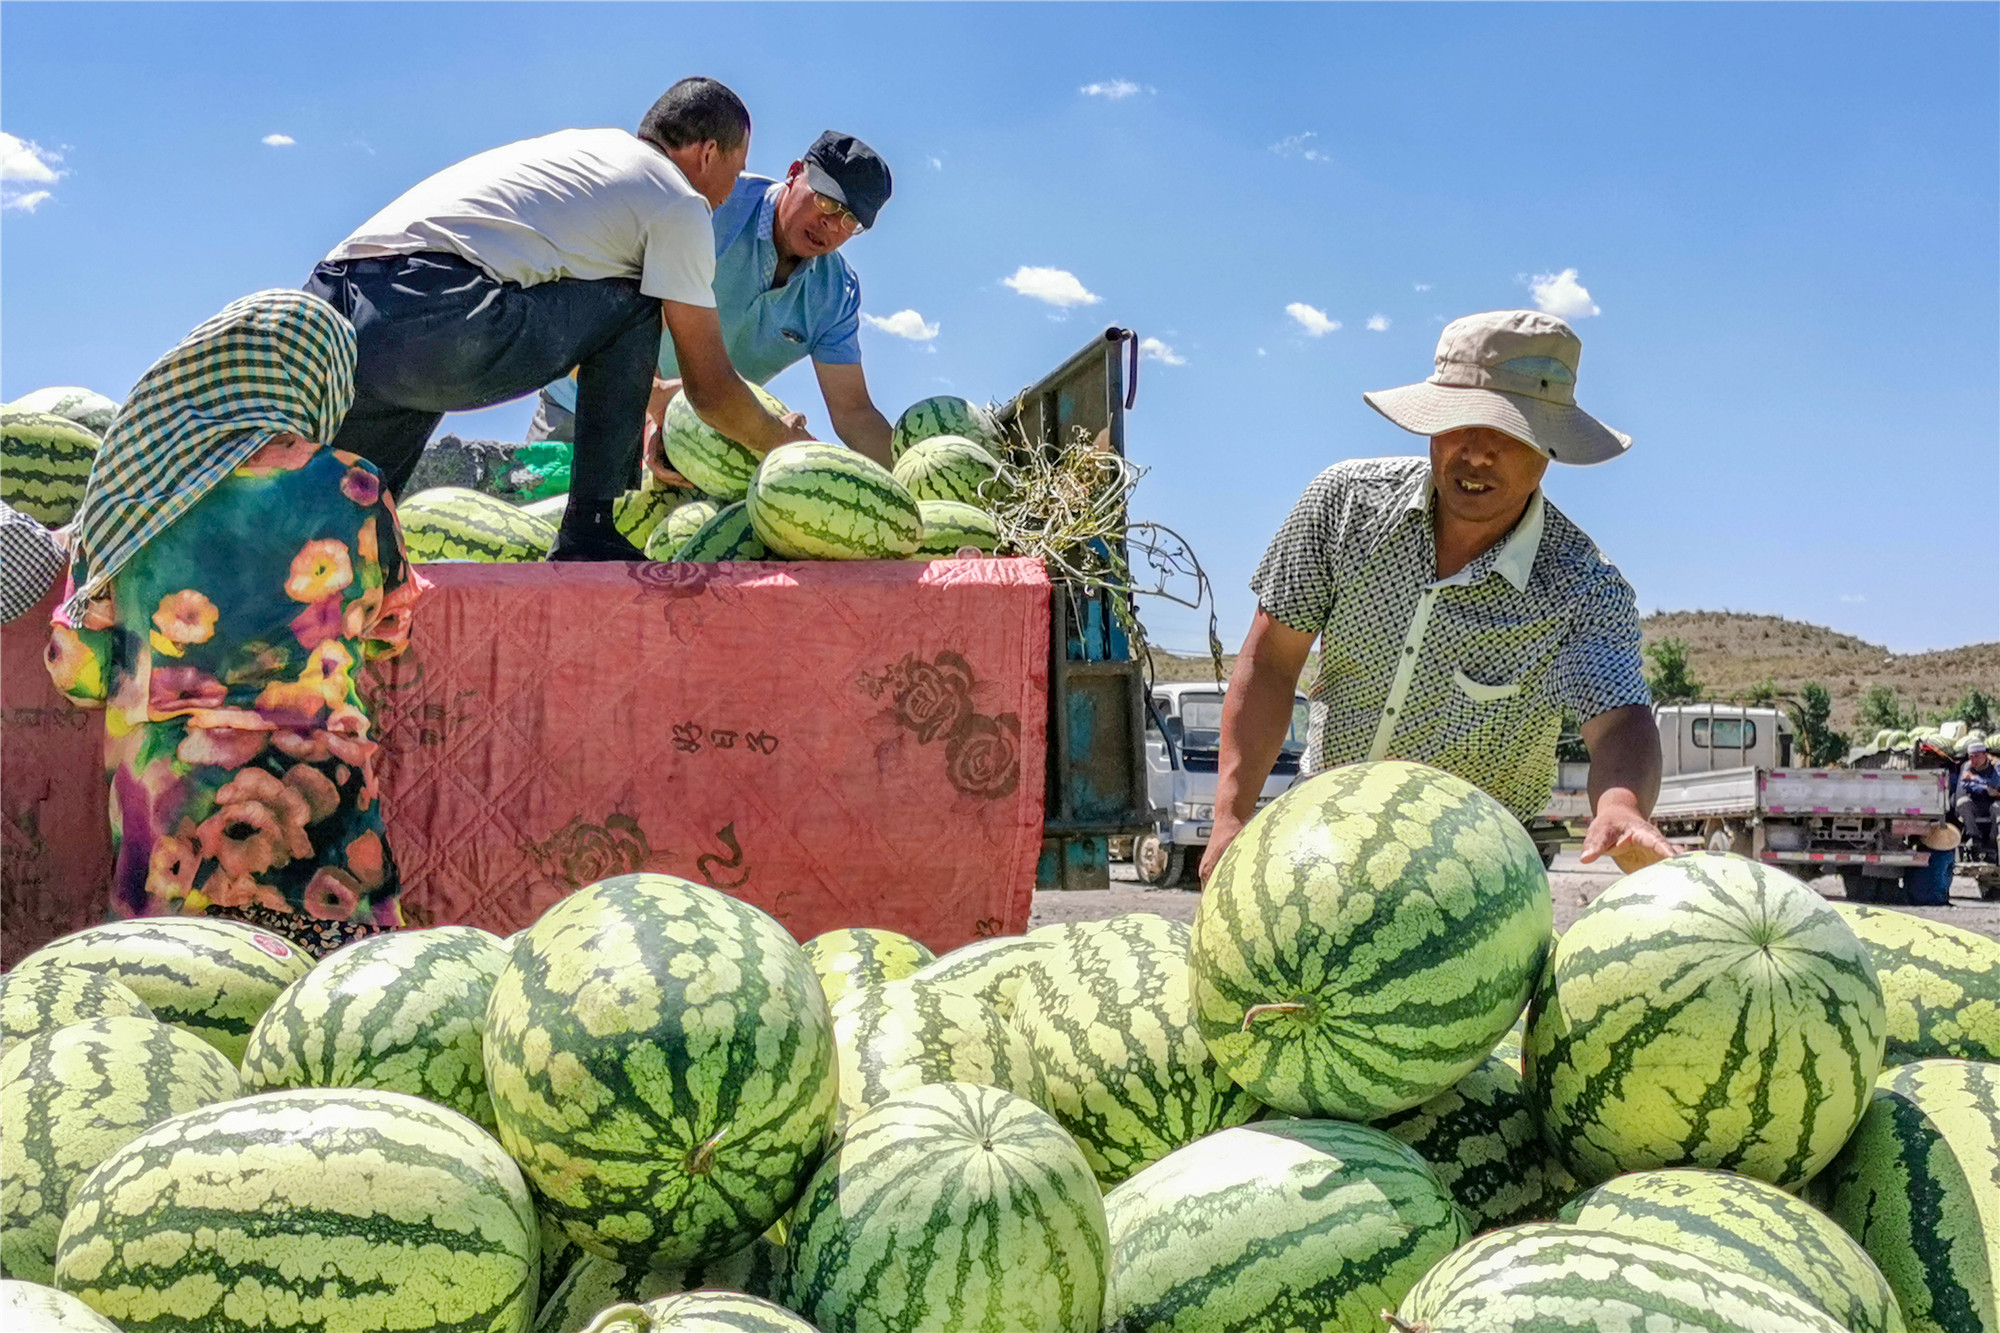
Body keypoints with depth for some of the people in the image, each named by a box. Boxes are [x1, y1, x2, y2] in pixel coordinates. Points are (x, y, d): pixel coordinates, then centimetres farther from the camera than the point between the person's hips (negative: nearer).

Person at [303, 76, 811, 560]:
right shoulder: (680, 202, 10)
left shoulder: (579, 145, 33)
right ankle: (588, 535, 10)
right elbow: (710, 389, 12)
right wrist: (787, 447, 29)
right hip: (438, 319, -8)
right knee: (632, 306, 14)